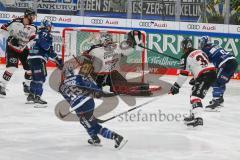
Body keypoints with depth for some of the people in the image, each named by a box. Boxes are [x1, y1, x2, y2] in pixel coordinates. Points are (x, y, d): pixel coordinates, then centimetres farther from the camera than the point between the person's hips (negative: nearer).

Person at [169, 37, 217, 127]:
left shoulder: (186, 57, -4)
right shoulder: (199, 52, 20)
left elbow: (183, 74, -4)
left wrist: (176, 86, 5)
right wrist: (196, 78, 38)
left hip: (204, 76, -9)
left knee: (196, 96, -15)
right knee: (194, 93, 23)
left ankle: (198, 118, -33)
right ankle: (193, 115, 29)